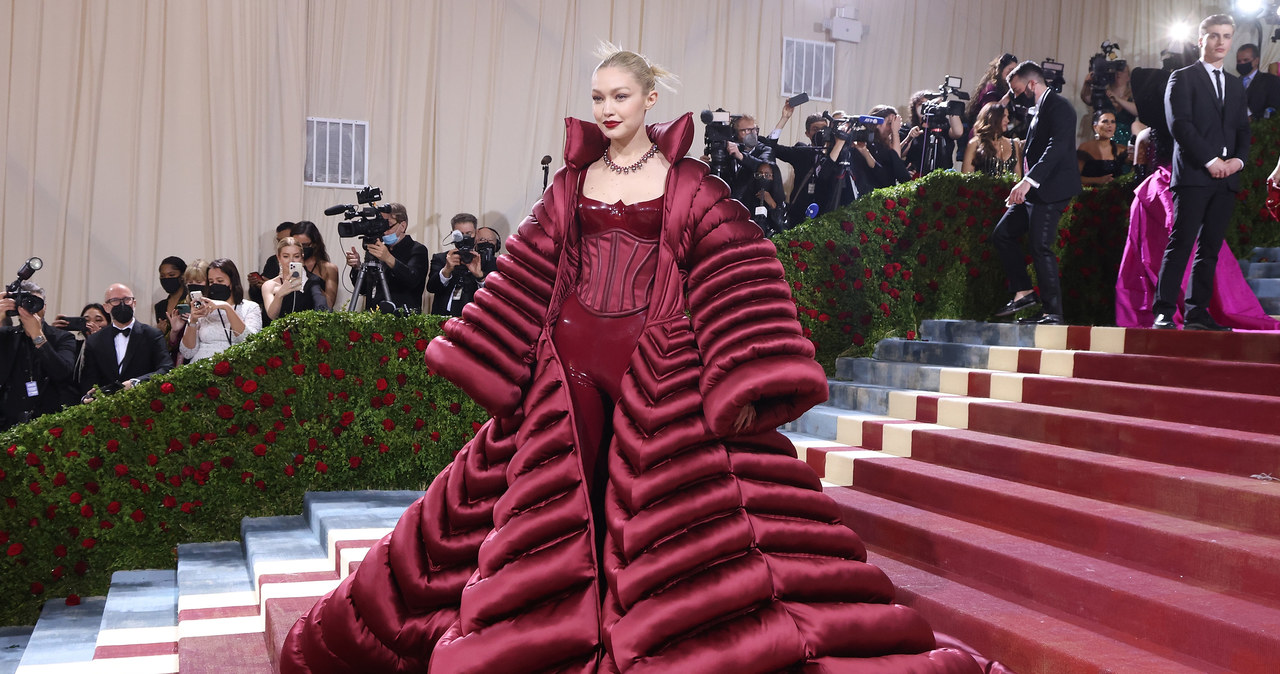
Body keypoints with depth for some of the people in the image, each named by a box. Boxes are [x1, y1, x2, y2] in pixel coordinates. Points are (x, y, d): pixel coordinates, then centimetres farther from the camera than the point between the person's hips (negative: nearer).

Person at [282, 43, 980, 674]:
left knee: (665, 508, -5)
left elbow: (735, 279, -7)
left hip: (659, 370, -3)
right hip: (571, 363, 3)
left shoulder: (689, 185, 1)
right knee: (564, 510, 6)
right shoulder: (573, 183, 11)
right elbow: (529, 279, 12)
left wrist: (744, 382, -18)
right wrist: (481, 362, 9)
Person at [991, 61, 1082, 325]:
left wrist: (1028, 180, -32)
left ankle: (1053, 312, -7)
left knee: (1041, 247, -12)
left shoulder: (1059, 106, -11)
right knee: (1002, 234, 7)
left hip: (1051, 189, -10)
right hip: (1033, 188, 10)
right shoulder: (1039, 110, 20)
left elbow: (1057, 147, -24)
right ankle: (1024, 292, 12)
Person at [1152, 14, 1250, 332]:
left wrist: (1238, 159, -3)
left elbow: (1243, 130, 18)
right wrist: (1210, 160, -14)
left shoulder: (1236, 86, 22)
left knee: (1210, 248, 3)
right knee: (1181, 243, -11)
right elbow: (1180, 124, -8)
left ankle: (1197, 313, 5)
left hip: (1226, 177, 6)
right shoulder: (1182, 78, 4)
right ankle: (1164, 312, -11)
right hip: (1193, 174, -6)